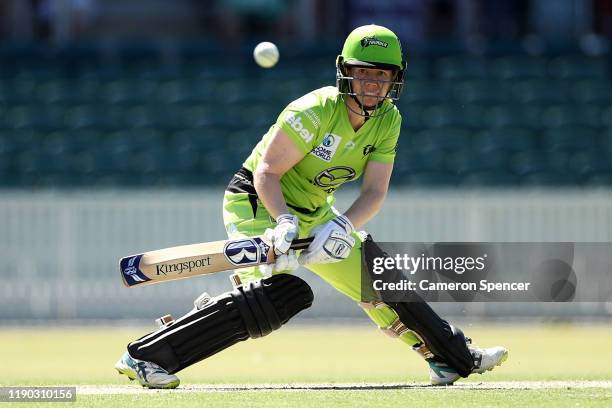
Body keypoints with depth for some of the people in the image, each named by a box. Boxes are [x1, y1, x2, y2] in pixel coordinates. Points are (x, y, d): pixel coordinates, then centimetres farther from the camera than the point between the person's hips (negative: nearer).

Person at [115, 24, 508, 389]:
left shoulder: (388, 120, -5)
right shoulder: (315, 111, -25)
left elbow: (375, 192, -10)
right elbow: (267, 172, -23)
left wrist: (342, 226, -28)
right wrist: (285, 223, -38)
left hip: (313, 213, 8)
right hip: (258, 204, -8)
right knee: (281, 292, -30)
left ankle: (453, 357, 32)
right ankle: (146, 356, -33)